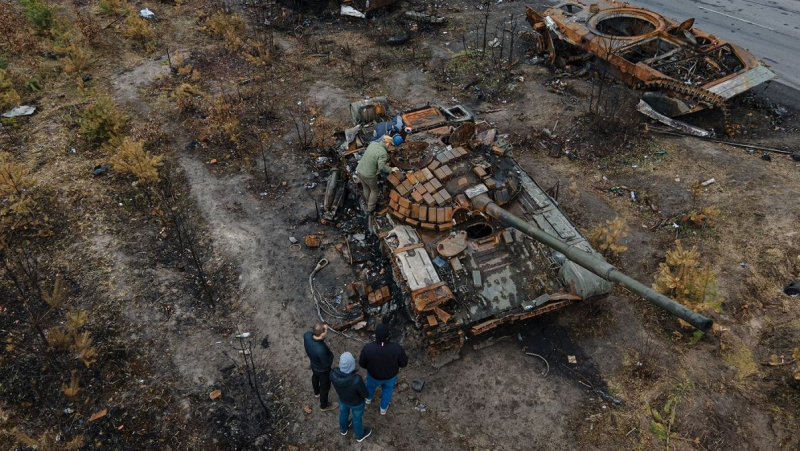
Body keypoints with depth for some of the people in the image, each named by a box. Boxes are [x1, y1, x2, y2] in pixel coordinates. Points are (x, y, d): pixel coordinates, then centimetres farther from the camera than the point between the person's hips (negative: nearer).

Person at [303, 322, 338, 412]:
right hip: (322, 370, -6)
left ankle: (316, 391, 67)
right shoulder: (321, 350, -48)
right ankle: (324, 406, 50)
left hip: (313, 364, 6)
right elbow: (326, 365, -29)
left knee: (315, 377, 36)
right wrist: (331, 355, -14)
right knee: (325, 387, 23)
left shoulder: (307, 335, -30)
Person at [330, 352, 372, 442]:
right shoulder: (357, 380, -43)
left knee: (344, 413, 34)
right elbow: (365, 394, -24)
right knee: (357, 418, 26)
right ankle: (360, 435, 55)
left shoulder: (333, 373, -32)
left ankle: (343, 429, 62)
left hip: (342, 399, 3)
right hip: (357, 403, -3)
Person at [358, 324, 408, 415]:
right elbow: (404, 362, -18)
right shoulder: (396, 348, -36)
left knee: (371, 384, 36)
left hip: (374, 374, 0)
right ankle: (383, 408, 55)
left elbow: (362, 363, -17)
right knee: (387, 389, 33)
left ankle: (368, 398, 65)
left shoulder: (368, 348, -36)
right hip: (391, 375, 0)